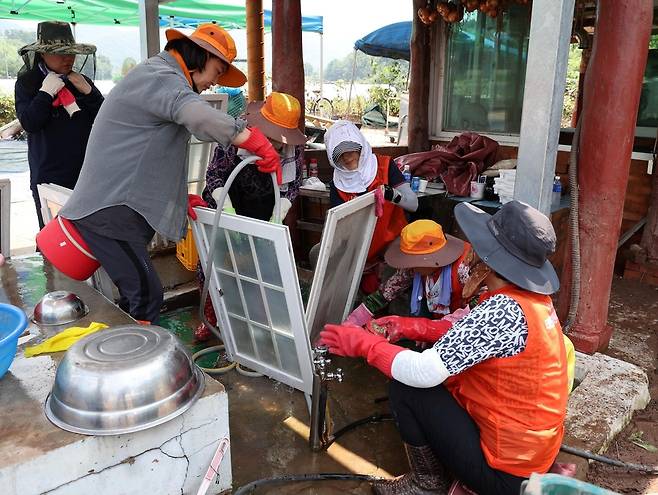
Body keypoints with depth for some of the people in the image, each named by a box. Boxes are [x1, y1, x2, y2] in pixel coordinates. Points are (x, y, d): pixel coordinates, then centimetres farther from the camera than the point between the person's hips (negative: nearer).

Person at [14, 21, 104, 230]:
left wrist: (88, 92, -6)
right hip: (49, 176, -3)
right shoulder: (27, 83, 3)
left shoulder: (82, 81, 12)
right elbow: (29, 123, -8)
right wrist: (45, 93, -13)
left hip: (85, 174, 3)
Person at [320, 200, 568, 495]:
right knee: (435, 378, 13)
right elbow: (474, 333, 11)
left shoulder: (504, 310, -30)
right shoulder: (532, 295, -2)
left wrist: (364, 343, -16)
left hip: (506, 471, -8)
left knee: (405, 389, -7)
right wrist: (412, 327, 4)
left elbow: (424, 373, -30)